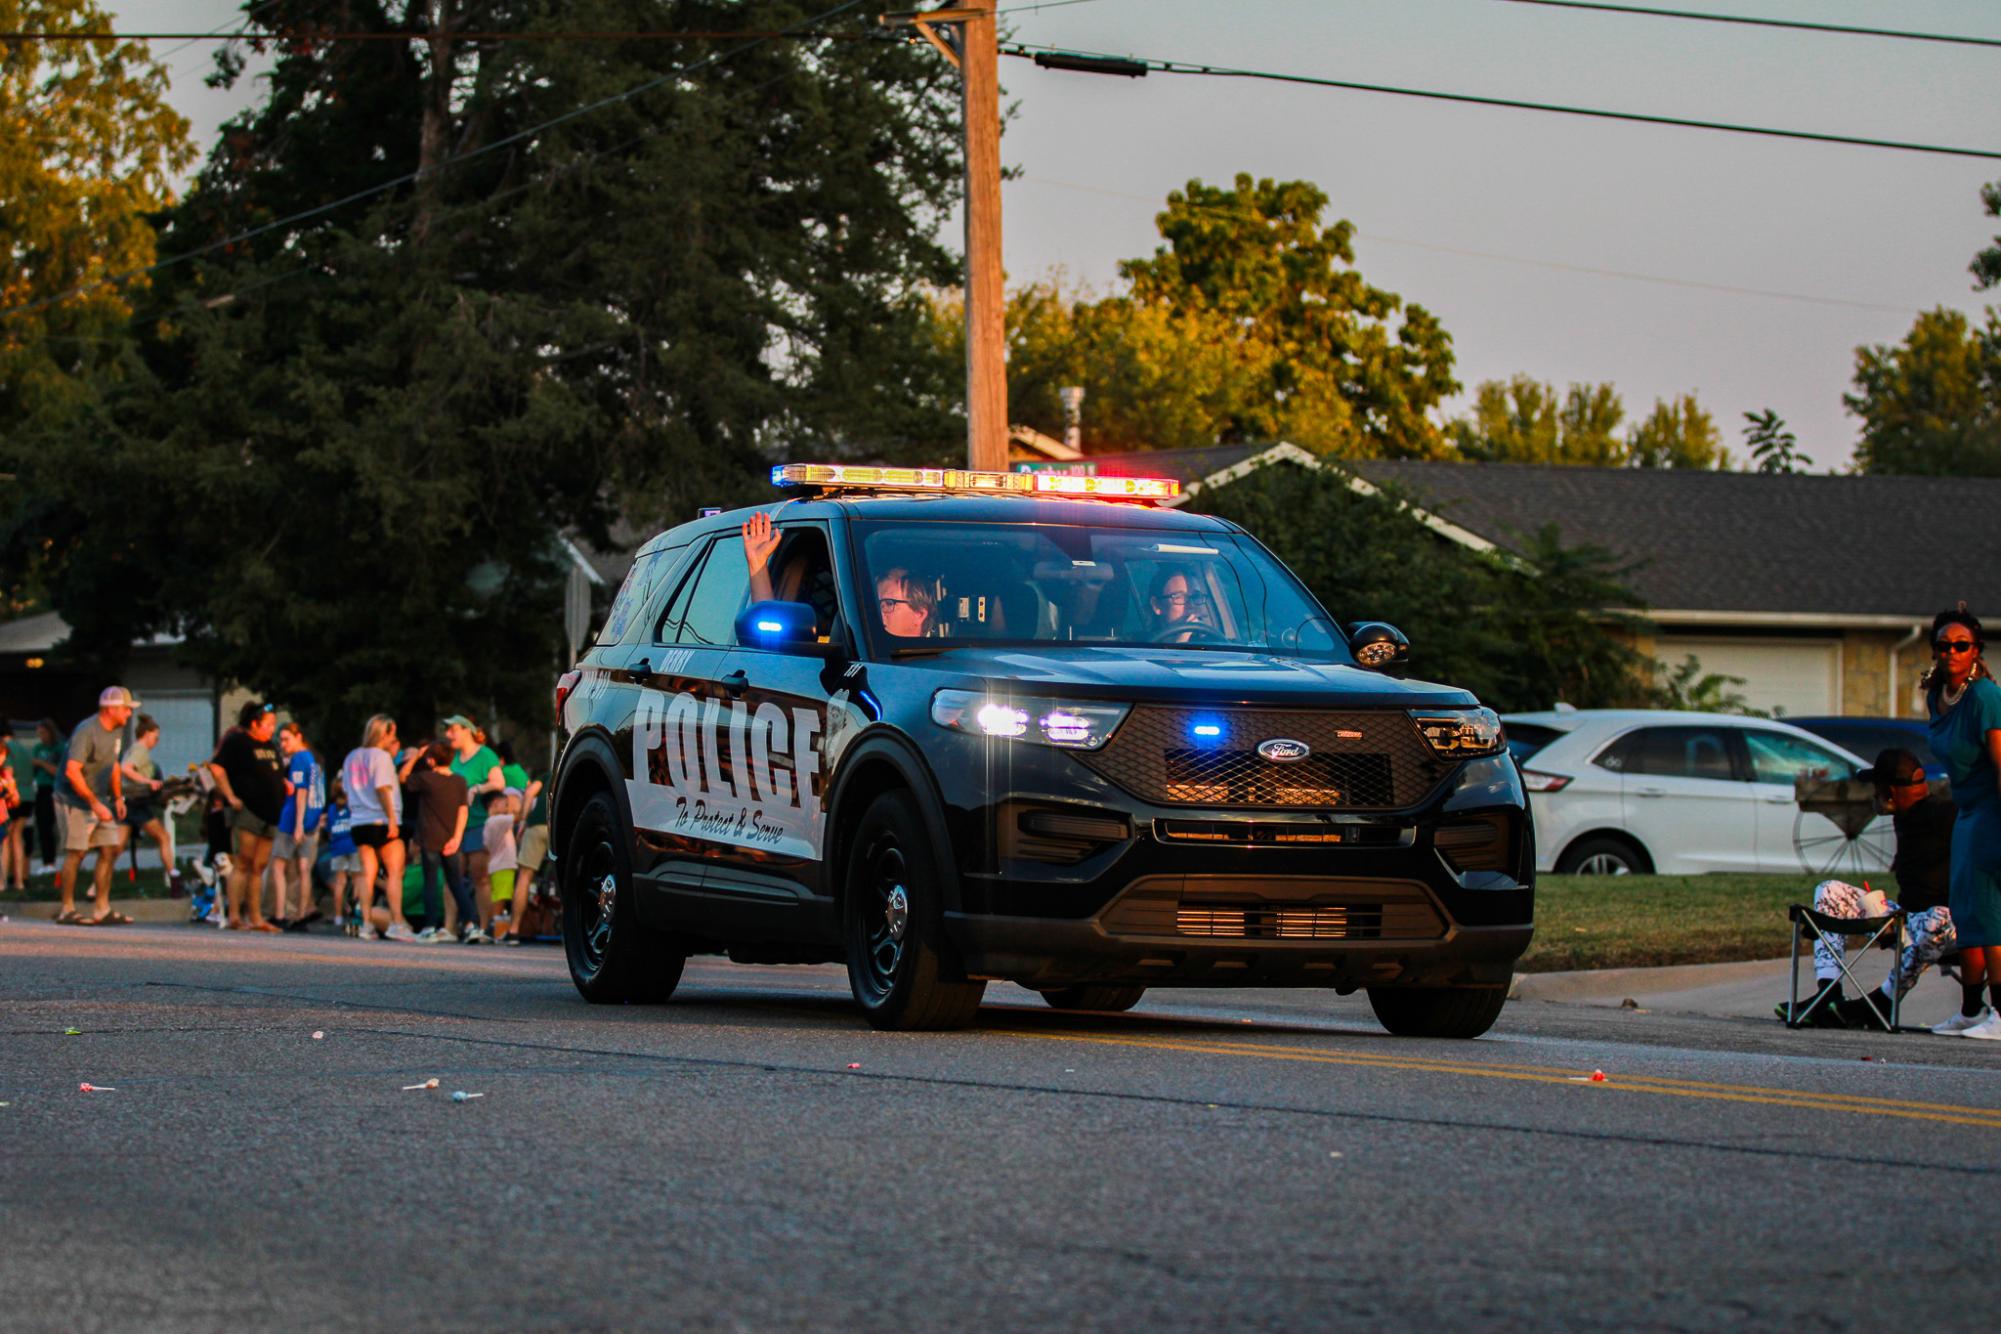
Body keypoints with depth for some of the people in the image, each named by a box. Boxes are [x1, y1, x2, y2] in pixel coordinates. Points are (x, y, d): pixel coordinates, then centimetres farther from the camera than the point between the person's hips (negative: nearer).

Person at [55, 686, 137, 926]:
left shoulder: (117, 730, 9)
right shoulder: (87, 731, -20)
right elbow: (72, 771, -27)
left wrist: (118, 798, 16)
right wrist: (95, 804, -26)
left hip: (100, 800, 8)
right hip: (76, 800, -8)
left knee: (110, 850, 2)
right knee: (76, 853, -7)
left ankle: (103, 910, 6)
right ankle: (67, 909, 1)